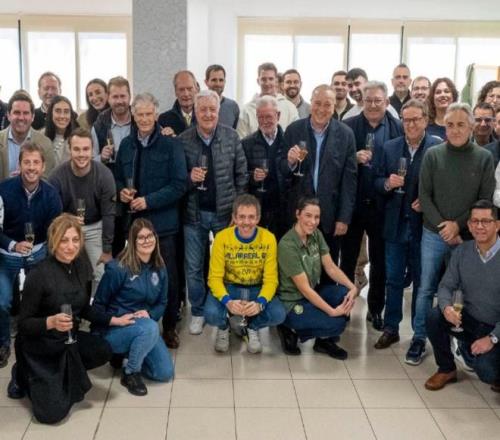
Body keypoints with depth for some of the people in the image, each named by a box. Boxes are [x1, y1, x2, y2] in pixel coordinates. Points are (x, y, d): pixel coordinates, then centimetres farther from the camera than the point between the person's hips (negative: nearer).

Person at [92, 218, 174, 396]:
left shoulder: (159, 269, 1)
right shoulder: (118, 268, -17)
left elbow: (162, 303, 7)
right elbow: (98, 304, -9)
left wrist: (149, 314, -14)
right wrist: (114, 320, -24)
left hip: (144, 328, 6)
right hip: (114, 330, -6)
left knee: (165, 373, -6)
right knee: (150, 328, -37)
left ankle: (130, 354, 20)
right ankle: (130, 373, -12)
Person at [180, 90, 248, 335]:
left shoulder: (231, 136, -3)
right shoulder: (183, 140, -5)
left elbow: (241, 174, 0)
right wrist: (189, 178, -21)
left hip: (225, 212, 0)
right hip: (194, 213, 0)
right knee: (194, 267, 10)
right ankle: (198, 313, 26)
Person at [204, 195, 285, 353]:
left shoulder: (268, 239, -13)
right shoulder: (222, 237, -16)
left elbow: (271, 279, -13)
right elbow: (215, 277, -15)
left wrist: (260, 302, -33)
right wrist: (227, 301, -34)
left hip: (257, 289, 1)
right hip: (229, 288, -1)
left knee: (278, 315, -26)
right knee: (211, 314, -30)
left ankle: (252, 328, 11)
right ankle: (223, 328, 10)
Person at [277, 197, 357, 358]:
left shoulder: (316, 234, -2)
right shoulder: (287, 245, -24)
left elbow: (331, 268, -2)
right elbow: (304, 288, -23)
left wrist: (353, 287, -19)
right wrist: (332, 311, -24)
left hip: (312, 294, 7)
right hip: (292, 303, -7)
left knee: (347, 293, -18)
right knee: (336, 322, -24)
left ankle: (325, 340, 3)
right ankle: (292, 330, 1)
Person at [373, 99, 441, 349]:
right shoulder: (390, 147, 5)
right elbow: (377, 182, 7)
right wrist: (387, 183, -13)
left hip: (424, 225, -3)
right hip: (396, 225, 3)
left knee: (422, 281, 10)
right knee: (393, 279, 11)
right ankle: (391, 328, 23)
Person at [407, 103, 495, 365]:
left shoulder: (484, 158, -1)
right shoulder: (433, 155, -1)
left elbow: (486, 199, -3)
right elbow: (424, 195, -3)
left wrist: (458, 225, -12)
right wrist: (442, 226, -12)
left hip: (468, 236, 0)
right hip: (433, 234, 0)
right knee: (426, 289, 5)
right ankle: (419, 340, 16)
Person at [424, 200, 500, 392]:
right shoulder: (462, 252, -3)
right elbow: (446, 286, -1)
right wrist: (446, 307, -25)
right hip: (467, 320, 5)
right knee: (434, 318, -22)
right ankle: (447, 369, 3)